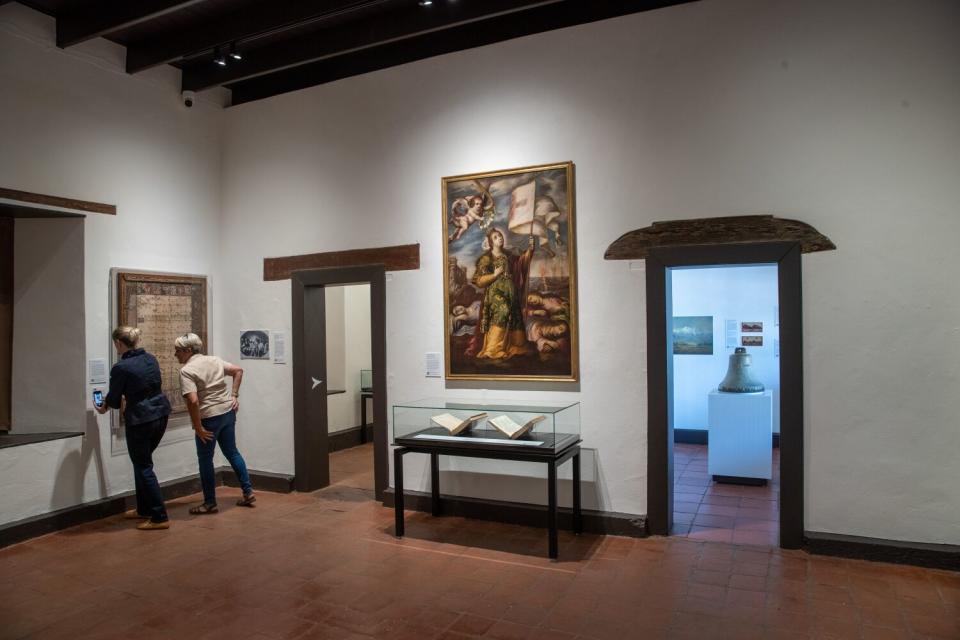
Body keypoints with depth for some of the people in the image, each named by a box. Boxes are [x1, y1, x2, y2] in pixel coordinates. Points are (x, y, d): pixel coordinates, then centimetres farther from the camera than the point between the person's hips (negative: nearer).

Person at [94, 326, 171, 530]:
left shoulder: (121, 368, -15)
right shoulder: (151, 358, 5)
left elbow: (114, 400, -4)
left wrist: (104, 406, 20)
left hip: (140, 420, -7)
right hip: (161, 414, 7)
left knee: (143, 467, 3)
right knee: (142, 462, 22)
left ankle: (160, 517, 3)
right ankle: (144, 508, 31)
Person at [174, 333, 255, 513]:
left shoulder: (186, 370, -14)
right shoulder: (214, 360, 7)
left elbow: (193, 401, -24)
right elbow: (238, 371, 12)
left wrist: (198, 427, -16)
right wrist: (234, 395, 12)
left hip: (209, 417, -7)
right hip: (228, 412, 7)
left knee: (205, 459, 8)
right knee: (232, 452, 19)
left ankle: (210, 503, 17)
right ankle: (248, 492, 23)